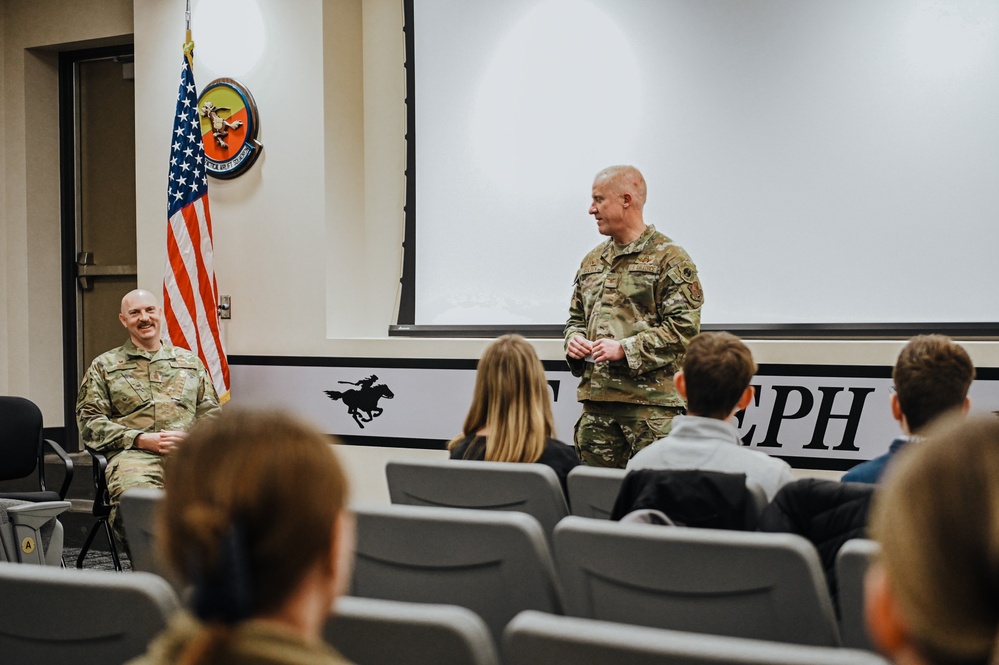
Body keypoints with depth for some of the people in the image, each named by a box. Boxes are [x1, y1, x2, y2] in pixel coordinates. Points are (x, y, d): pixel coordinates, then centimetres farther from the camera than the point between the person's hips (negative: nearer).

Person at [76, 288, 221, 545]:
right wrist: (143, 439, -4)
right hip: (133, 456, -2)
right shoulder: (104, 366, 20)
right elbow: (89, 422, 9)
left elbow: (212, 414, 23)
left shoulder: (190, 362, 27)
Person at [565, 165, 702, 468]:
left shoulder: (669, 258, -3)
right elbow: (576, 317, 29)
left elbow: (684, 326, -11)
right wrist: (573, 340, 6)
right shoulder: (592, 261, 19)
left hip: (650, 401, -6)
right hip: (595, 399, 6)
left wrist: (626, 349, -16)